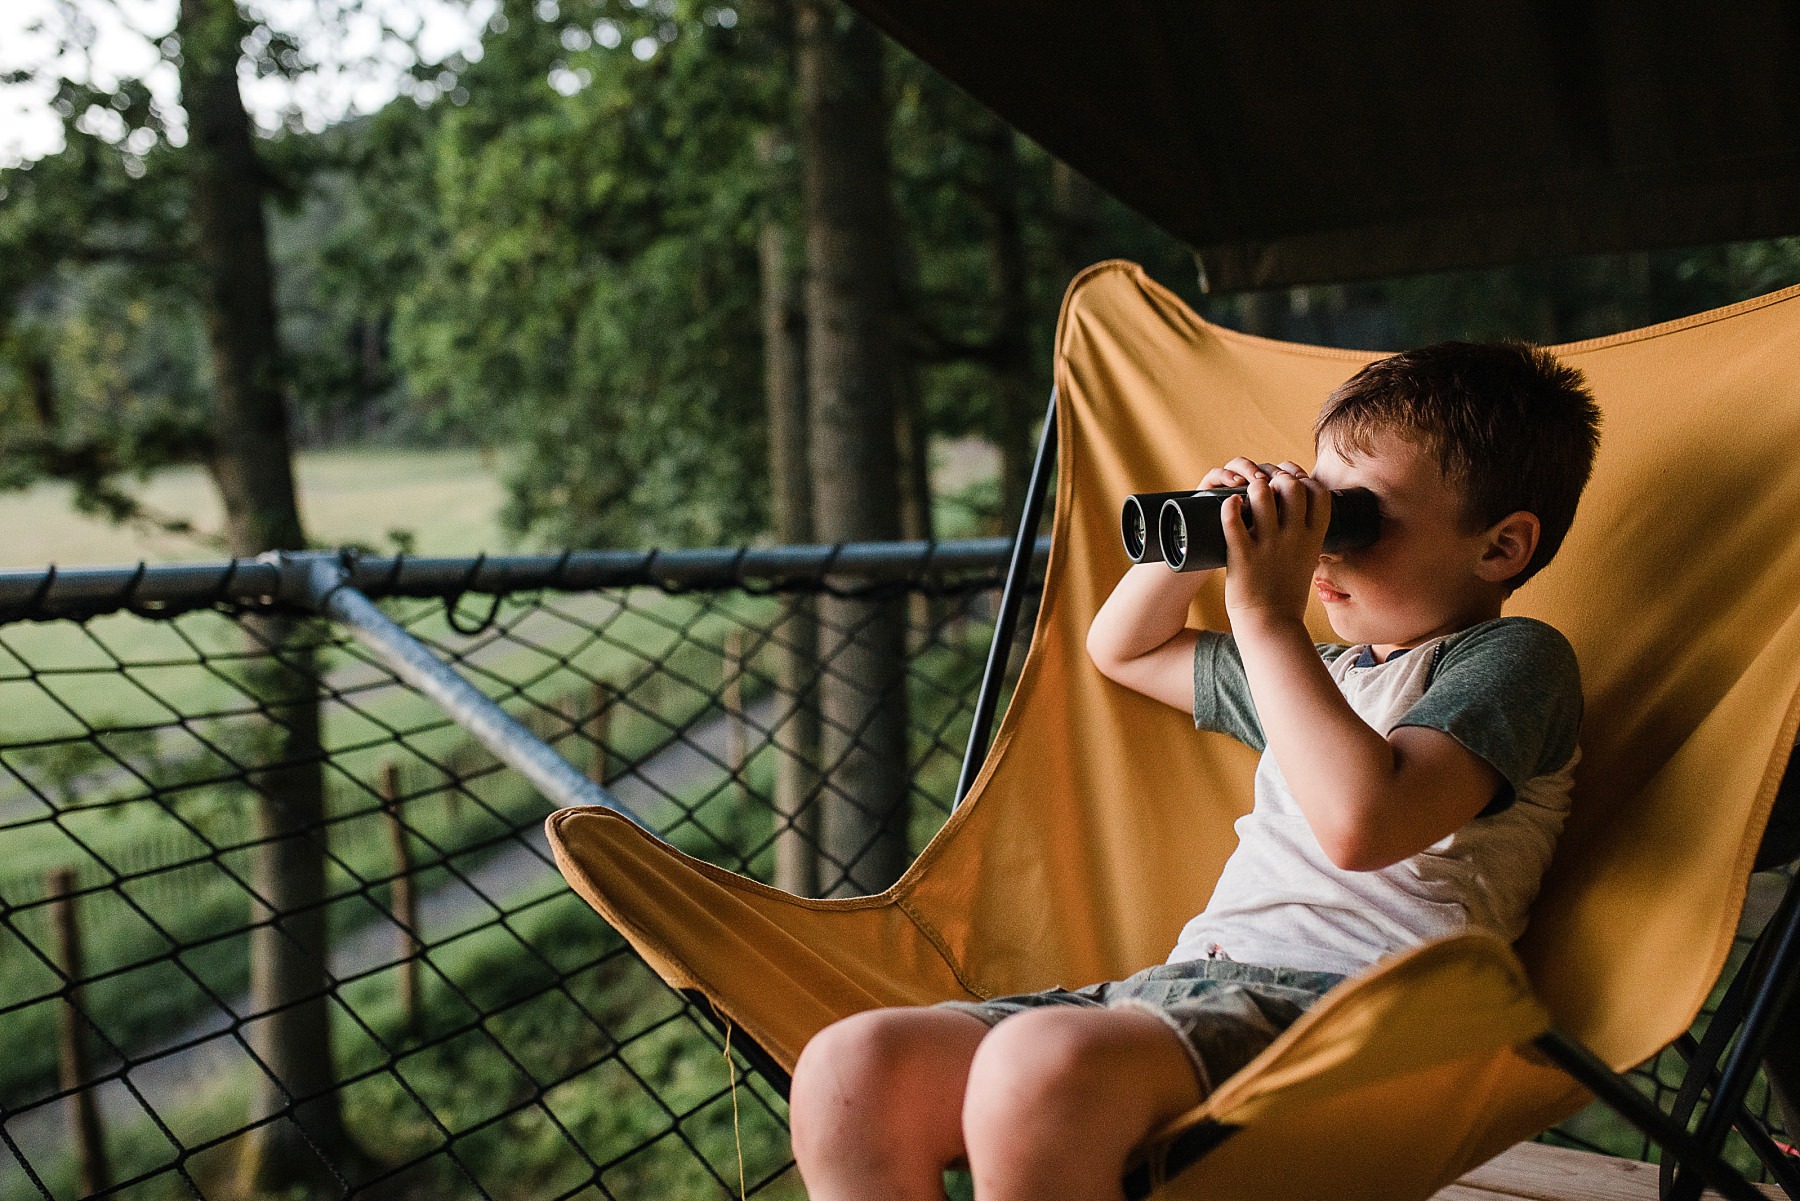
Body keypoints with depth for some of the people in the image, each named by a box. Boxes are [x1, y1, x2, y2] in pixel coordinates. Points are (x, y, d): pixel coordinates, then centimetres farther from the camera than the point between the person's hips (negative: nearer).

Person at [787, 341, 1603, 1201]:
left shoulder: (1516, 659, 4)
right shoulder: (1326, 669, 29)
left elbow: (1362, 821, -17)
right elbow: (1121, 648, 43)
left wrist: (1266, 615, -9)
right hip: (1184, 982, 8)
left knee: (1041, 1062, -38)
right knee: (852, 1065, -15)